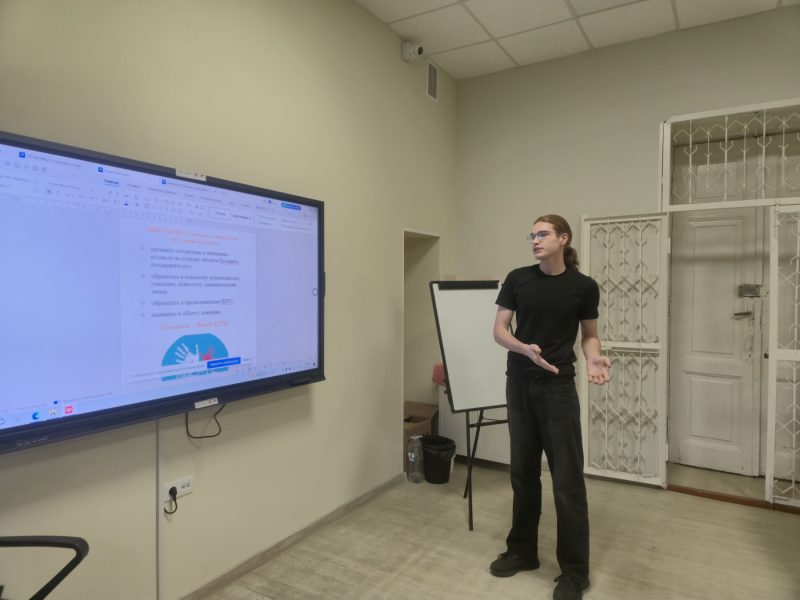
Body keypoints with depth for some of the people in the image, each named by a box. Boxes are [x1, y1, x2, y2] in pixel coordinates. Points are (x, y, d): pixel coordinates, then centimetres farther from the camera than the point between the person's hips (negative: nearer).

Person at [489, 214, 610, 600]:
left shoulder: (583, 287, -3)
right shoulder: (517, 279, 0)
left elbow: (589, 334, 8)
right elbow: (499, 330, -1)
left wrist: (593, 359, -13)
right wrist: (526, 349, -20)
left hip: (558, 387, -2)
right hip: (519, 385, 3)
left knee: (567, 478, 0)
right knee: (523, 471, 13)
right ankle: (522, 550, 30)